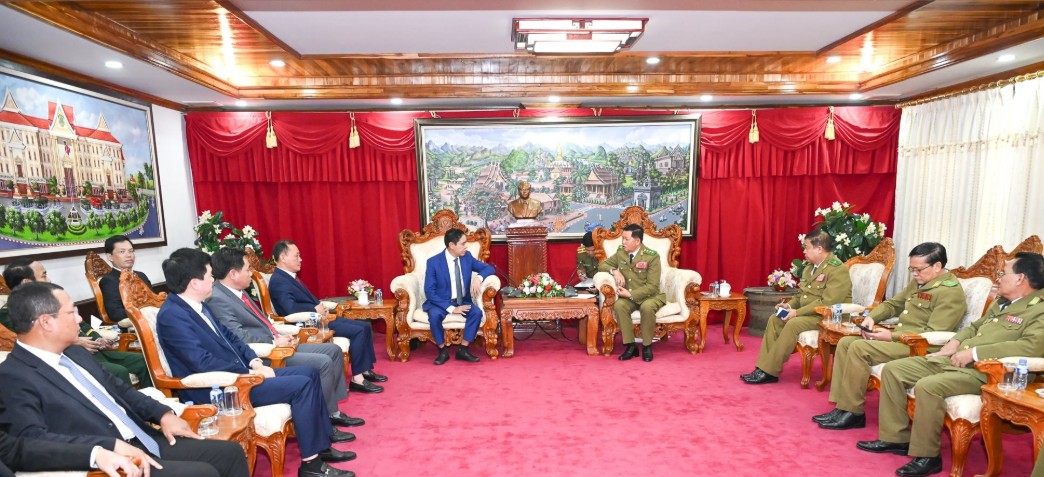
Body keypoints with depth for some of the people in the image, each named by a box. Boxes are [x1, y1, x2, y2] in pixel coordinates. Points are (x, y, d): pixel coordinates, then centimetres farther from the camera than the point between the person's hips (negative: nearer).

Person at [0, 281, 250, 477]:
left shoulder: (75, 353, 14)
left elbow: (118, 389, 22)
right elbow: (32, 438, -23)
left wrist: (163, 414, 9)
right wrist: (111, 446, -28)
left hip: (144, 443, 8)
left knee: (230, 452, 1)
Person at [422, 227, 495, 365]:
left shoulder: (467, 256, -3)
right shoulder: (433, 262, -15)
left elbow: (489, 268, 3)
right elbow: (429, 292, -17)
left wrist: (478, 278, -21)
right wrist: (451, 308, -26)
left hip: (462, 301, 3)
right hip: (441, 302, -3)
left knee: (477, 312, -26)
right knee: (434, 315, -34)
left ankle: (462, 350, -12)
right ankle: (443, 351, -12)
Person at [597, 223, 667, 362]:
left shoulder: (652, 256, -15)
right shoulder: (620, 252, 1)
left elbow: (652, 287, -17)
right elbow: (602, 265, 11)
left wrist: (630, 294, -25)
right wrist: (615, 271, -12)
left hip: (649, 296, -3)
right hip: (628, 296, 4)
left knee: (647, 307, -36)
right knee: (619, 305, -29)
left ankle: (647, 346, -15)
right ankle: (630, 345, -18)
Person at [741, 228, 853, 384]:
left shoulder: (838, 270, -17)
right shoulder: (809, 267, 11)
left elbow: (827, 303, -26)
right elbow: (801, 294, 19)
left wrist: (797, 312, -25)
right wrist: (789, 305, -2)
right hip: (806, 312, 9)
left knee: (793, 324, -30)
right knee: (774, 319, -10)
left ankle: (769, 371, -23)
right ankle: (764, 367, -14)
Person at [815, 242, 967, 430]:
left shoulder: (950, 292, -13)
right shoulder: (919, 282, 15)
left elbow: (933, 334, -21)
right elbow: (893, 304, 23)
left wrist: (893, 336, -22)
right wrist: (872, 317, 3)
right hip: (898, 339, 9)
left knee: (859, 348, -26)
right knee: (845, 342, -6)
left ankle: (853, 413, -15)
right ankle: (842, 406, -8)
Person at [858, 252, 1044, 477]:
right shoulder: (1001, 302, 21)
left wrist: (974, 353, -23)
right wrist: (954, 342, 11)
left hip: (983, 372, -9)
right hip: (953, 360, 9)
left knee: (927, 386, -33)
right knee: (892, 369, -4)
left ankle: (927, 456, -15)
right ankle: (896, 437, 2)